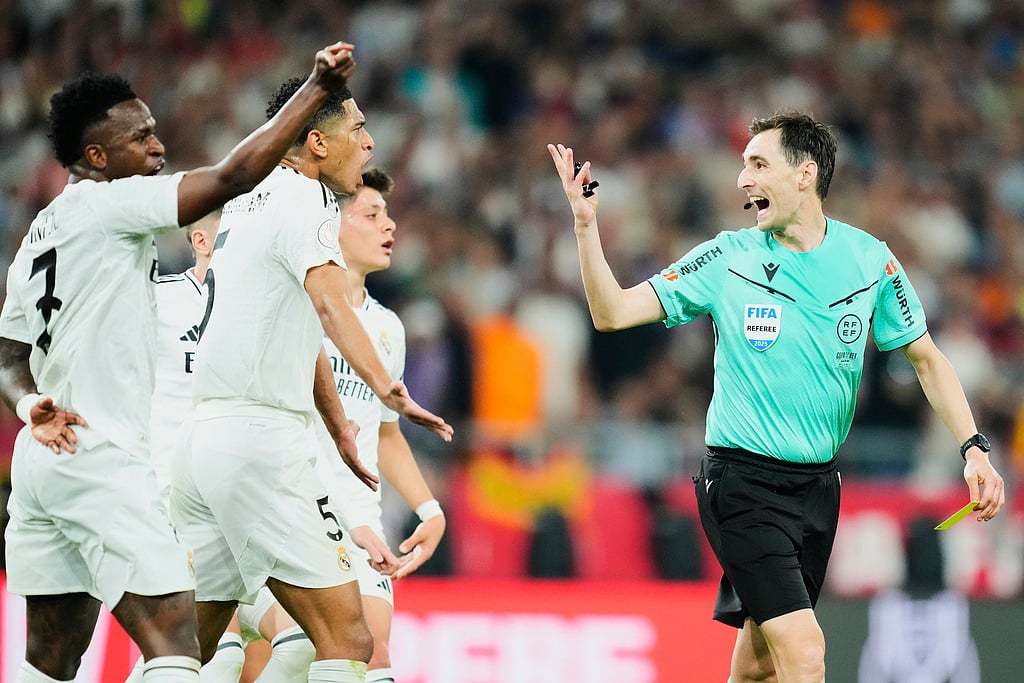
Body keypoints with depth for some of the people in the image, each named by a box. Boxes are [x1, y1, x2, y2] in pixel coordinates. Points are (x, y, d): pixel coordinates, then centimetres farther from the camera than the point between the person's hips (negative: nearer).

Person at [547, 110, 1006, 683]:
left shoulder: (870, 260, 1)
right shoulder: (726, 259, -5)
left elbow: (925, 357, 11)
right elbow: (613, 312, -5)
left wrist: (973, 448, 1)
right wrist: (585, 222, -18)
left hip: (818, 483, 3)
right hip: (743, 481, -3)